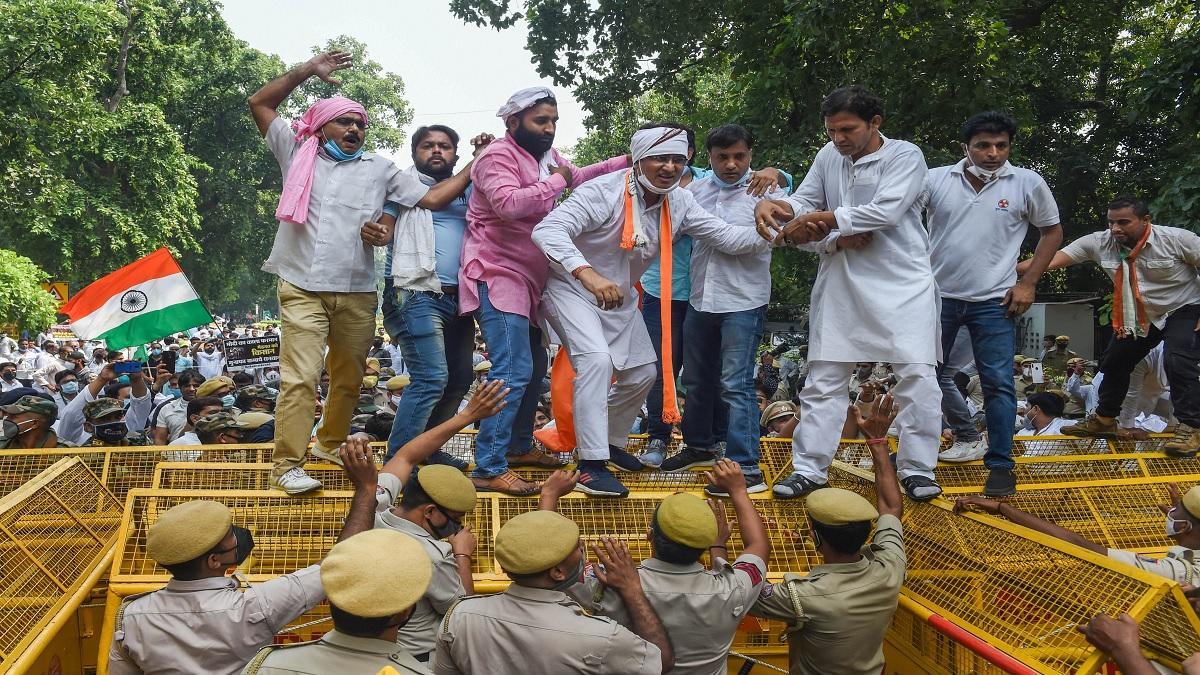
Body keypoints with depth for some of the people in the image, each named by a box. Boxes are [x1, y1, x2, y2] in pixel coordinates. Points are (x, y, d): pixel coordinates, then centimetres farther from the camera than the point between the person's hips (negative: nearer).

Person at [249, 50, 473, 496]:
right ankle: (287, 465, -7)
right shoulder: (297, 154, 12)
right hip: (302, 288, -3)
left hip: (357, 293, 3)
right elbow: (260, 104, 9)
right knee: (300, 377, -12)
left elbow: (432, 198, 8)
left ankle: (330, 445, 30)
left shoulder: (379, 170, 14)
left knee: (348, 379, 11)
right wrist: (308, 70, 4)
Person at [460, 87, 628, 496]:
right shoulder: (498, 156, -13)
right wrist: (555, 182, -18)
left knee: (535, 364, 19)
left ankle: (520, 443, 36)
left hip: (527, 280, 10)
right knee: (514, 372, -18)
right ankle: (488, 469, -15)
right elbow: (509, 203, -30)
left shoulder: (546, 155, 13)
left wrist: (626, 162, 15)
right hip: (497, 277, -10)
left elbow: (577, 176, 27)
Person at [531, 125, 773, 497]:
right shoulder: (603, 192, -28)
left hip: (620, 297, 8)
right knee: (597, 359, -29)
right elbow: (548, 230, -40)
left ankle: (611, 442, 36)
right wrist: (588, 274, -56)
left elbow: (727, 237, -9)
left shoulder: (680, 203, -7)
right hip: (571, 288, -7)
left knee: (642, 372, 12)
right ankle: (591, 467, -24)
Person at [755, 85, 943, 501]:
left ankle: (917, 471, 9)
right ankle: (809, 470, 12)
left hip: (901, 283, -4)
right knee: (823, 378, 4)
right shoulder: (830, 156, 9)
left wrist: (822, 219, -22)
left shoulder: (905, 156, -6)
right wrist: (784, 211, -20)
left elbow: (886, 211, -20)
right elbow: (803, 202, 4)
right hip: (841, 283, 4)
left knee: (917, 375, -4)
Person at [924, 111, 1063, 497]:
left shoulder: (1028, 184, -3)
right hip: (939, 295, 2)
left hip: (994, 301, -2)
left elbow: (1052, 232, 8)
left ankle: (1001, 465, 5)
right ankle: (968, 436, 34)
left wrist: (1028, 283, -1)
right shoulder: (937, 180, -4)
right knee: (932, 372, 12)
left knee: (998, 383, -5)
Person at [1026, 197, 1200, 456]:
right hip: (1138, 317, 6)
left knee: (1178, 362, -25)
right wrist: (1014, 269, -36)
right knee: (1114, 362, 8)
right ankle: (1103, 420, 26)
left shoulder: (1177, 239, -24)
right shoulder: (1099, 242, -15)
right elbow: (1054, 259, -22)